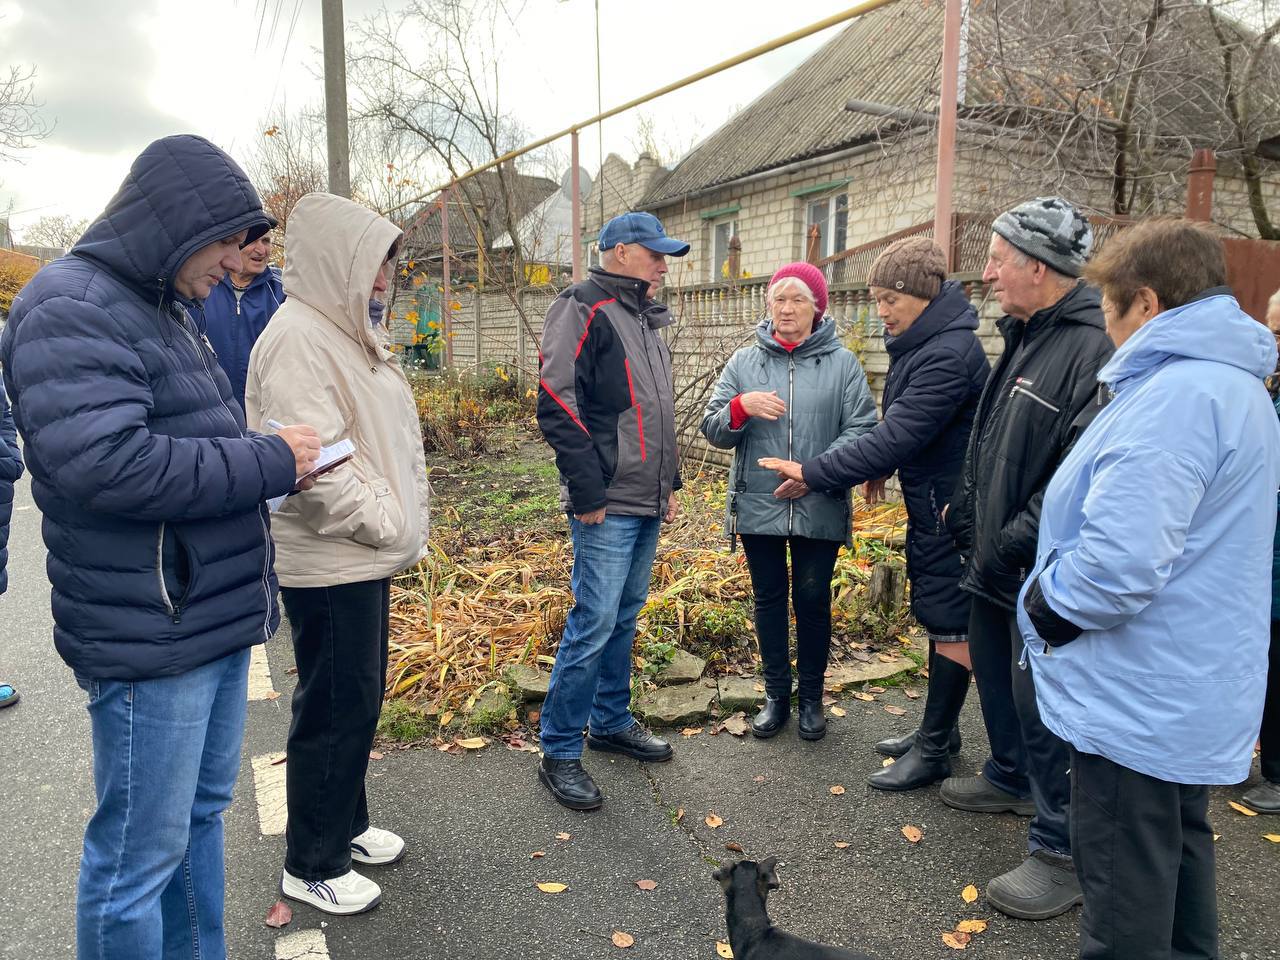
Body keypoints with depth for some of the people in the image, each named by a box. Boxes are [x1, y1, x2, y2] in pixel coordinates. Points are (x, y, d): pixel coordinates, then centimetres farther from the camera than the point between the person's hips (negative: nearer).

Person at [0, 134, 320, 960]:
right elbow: (103, 463, -27)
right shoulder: (70, 306, -15)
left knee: (202, 813, 22)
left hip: (219, 617, 10)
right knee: (141, 855, 5)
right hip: (152, 640, -10)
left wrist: (272, 453, 3)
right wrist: (270, 462, -20)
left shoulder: (167, 309, 16)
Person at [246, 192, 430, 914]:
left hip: (367, 558, 10)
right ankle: (312, 865, 22)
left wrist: (409, 523, 14)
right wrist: (389, 526, -16)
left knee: (359, 701, 20)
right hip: (329, 565, -10)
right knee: (334, 712, 3)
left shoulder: (351, 332, 14)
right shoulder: (299, 338, -18)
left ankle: (346, 824, 38)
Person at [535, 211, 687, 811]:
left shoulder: (646, 318, 19)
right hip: (607, 507, -9)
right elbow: (558, 407, -18)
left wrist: (670, 481, 19)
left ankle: (611, 722, 32)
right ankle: (559, 754, 7)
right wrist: (589, 495, -18)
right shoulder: (584, 310, -10)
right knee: (594, 622, -6)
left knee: (624, 616, 17)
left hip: (647, 504, 9)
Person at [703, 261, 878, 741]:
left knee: (812, 601, 9)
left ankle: (811, 697, 28)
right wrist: (742, 405, -19)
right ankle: (776, 694, 29)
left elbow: (862, 429, -7)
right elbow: (712, 429, 2)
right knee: (769, 599, 12)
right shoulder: (743, 362, 6)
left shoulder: (842, 363, 0)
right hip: (758, 505, 2)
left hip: (820, 509, -1)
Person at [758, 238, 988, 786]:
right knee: (935, 619, 17)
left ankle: (933, 753, 15)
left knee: (948, 626, 2)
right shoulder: (918, 342, 7)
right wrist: (883, 467, 6)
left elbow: (896, 437, -28)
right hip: (928, 500, 10)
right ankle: (938, 730, 32)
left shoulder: (949, 354, -24)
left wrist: (813, 473, -23)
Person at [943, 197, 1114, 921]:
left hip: (1045, 575, -9)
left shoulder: (1096, 348, -22)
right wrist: (966, 516, 14)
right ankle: (1012, 778, 47)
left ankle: (1063, 853, 19)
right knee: (997, 674, 24)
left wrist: (1011, 546, -22)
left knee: (1042, 704, 1)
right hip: (996, 561, 10)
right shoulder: (1024, 336, 10)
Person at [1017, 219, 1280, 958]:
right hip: (1194, 690, 10)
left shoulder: (1174, 395, -24)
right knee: (1179, 853, 26)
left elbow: (1118, 564, -32)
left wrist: (1043, 611, -13)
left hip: (1139, 700, -10)